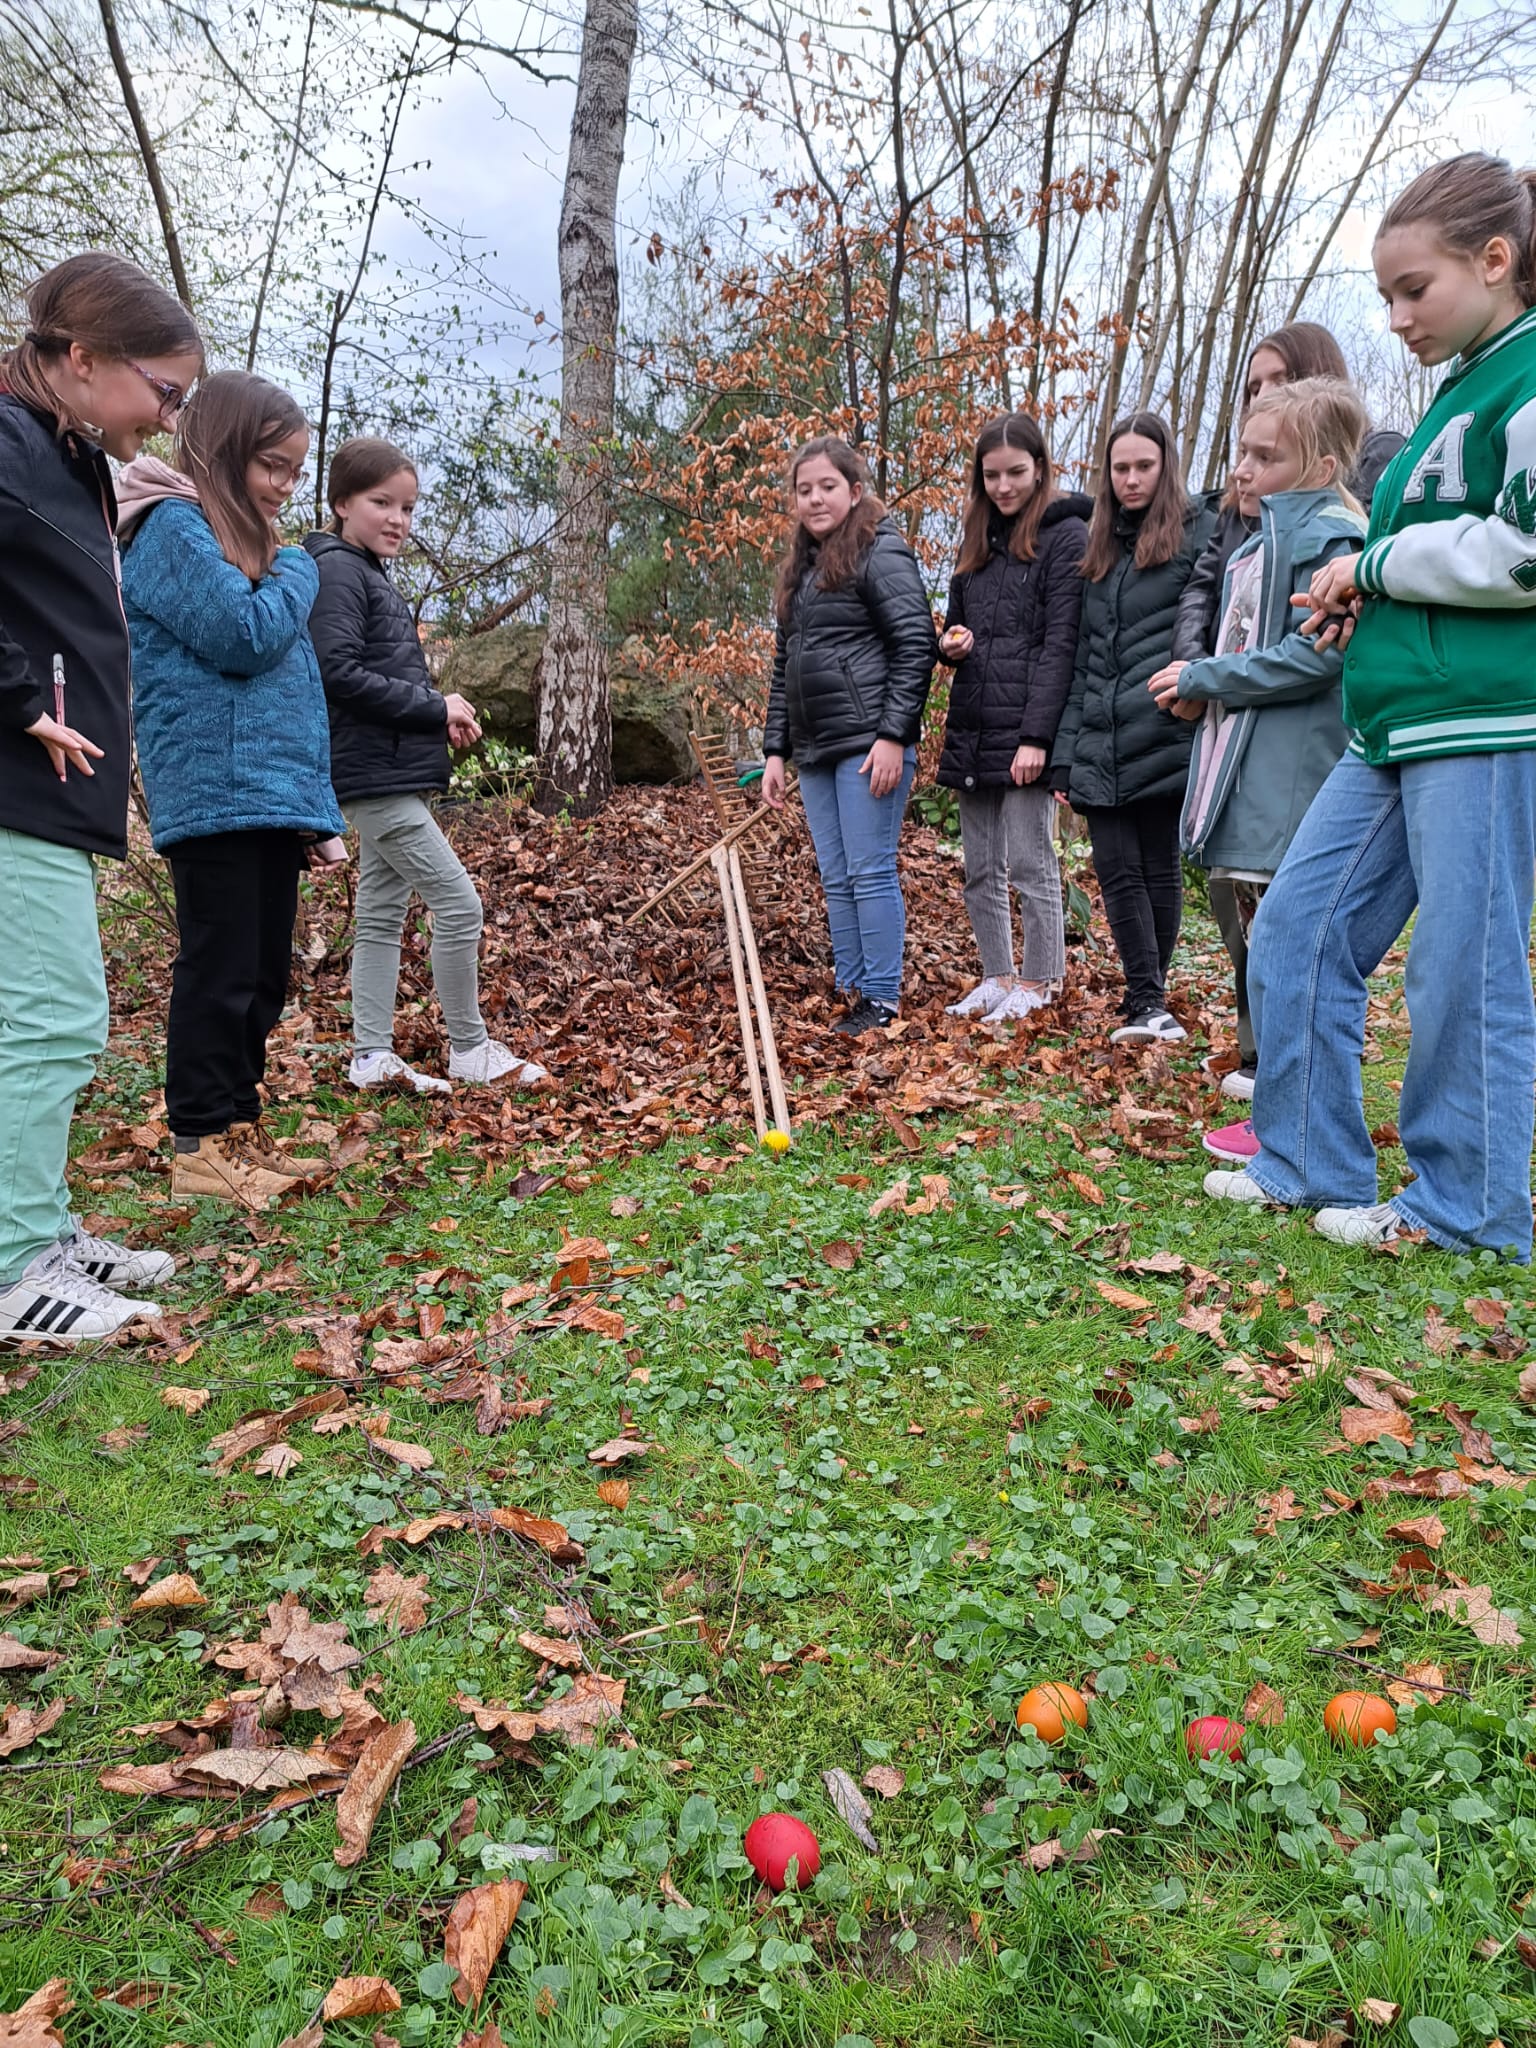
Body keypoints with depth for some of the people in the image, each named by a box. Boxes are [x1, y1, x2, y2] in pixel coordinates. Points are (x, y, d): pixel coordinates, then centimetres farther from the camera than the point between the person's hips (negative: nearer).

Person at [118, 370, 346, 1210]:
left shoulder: (244, 539, 23)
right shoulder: (174, 526, -4)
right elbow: (244, 637, -18)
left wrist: (318, 807, 15)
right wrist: (298, 571, 1)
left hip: (273, 794, 9)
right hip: (214, 793, -9)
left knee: (264, 975, 10)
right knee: (221, 972, -5)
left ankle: (240, 1130, 19)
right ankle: (200, 1142, 4)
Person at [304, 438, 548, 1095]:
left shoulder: (371, 575, 19)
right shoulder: (337, 570, -10)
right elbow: (337, 671, -21)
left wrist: (440, 714, 3)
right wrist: (435, 708, -16)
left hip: (388, 774, 10)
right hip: (374, 775, -10)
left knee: (381, 915, 10)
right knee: (458, 903, -8)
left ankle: (372, 1056, 16)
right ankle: (469, 1048, 4)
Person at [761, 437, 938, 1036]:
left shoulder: (881, 554, -5)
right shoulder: (801, 567, 20)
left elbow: (916, 647, -12)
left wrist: (893, 736, -19)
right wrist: (775, 749, 16)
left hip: (868, 744, -8)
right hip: (814, 751, 8)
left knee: (870, 873, -7)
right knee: (836, 880, 9)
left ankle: (881, 1004, 0)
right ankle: (850, 996, 15)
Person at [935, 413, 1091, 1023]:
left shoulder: (1066, 535, -3)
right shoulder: (978, 539, 18)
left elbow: (1061, 644, -11)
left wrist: (1036, 735, -18)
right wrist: (951, 645, 0)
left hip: (1025, 729, -7)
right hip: (970, 729, 7)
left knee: (1029, 863, -3)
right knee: (979, 870, 10)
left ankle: (1039, 985, 8)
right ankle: (997, 978, 21)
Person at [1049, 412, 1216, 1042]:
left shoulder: (1199, 532, 2)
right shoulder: (1099, 545, 19)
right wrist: (1065, 752, 11)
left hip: (1164, 736, -5)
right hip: (1101, 746, 5)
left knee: (1159, 867, 2)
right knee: (1117, 869, -4)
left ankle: (1145, 1001, 13)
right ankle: (1150, 1004, -2)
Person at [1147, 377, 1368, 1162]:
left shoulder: (1331, 536, -11)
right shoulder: (1257, 543, 18)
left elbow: (1317, 654, -20)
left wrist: (1204, 678, -12)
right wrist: (1204, 690, 7)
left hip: (1293, 778, -10)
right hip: (1247, 773, 10)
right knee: (1257, 946, 15)